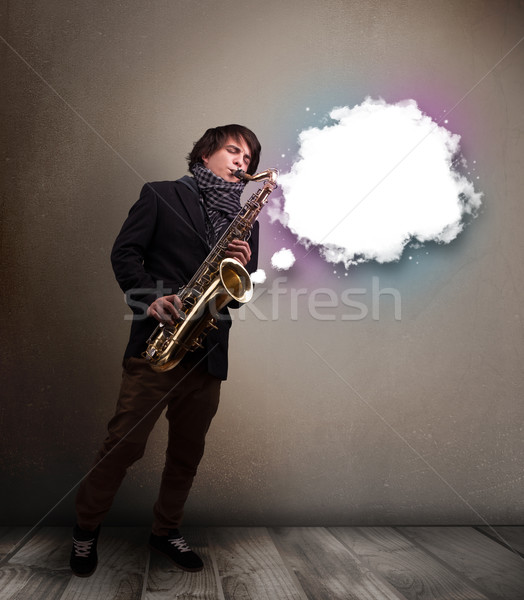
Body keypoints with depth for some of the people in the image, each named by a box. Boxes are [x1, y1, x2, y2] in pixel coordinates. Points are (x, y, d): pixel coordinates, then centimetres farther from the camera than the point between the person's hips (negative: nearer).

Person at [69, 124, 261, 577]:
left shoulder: (245, 222, 17)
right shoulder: (161, 196, 6)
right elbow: (124, 252, -1)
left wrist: (243, 267, -7)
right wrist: (151, 297, -16)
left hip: (209, 352, 5)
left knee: (188, 452, 13)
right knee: (125, 444, 0)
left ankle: (166, 531, 33)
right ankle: (86, 528, 24)